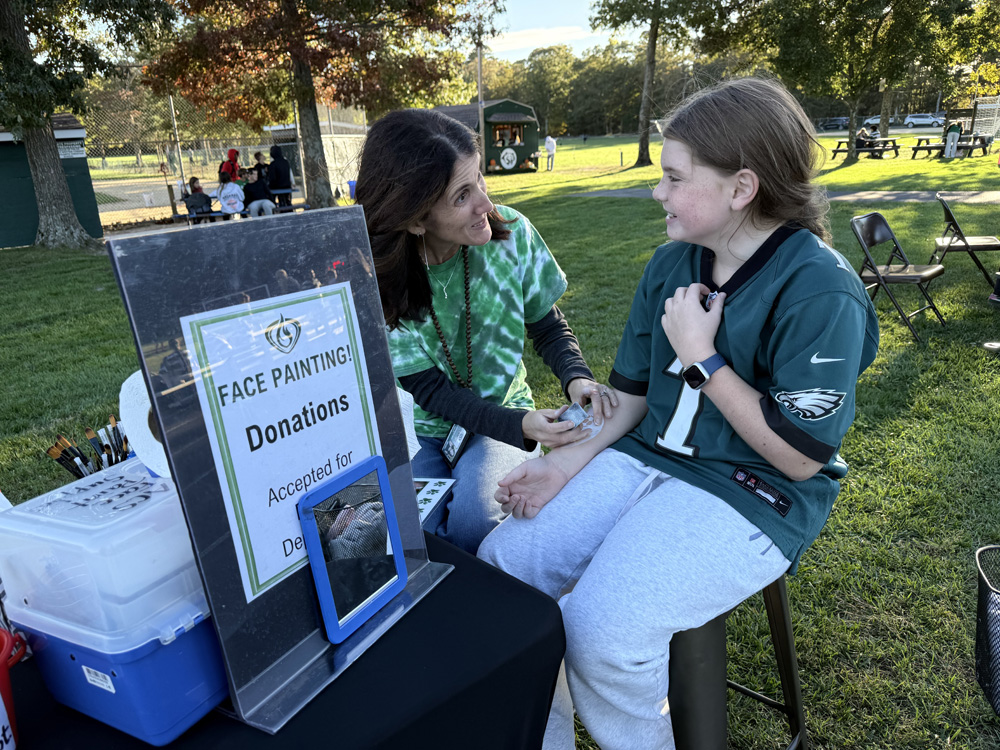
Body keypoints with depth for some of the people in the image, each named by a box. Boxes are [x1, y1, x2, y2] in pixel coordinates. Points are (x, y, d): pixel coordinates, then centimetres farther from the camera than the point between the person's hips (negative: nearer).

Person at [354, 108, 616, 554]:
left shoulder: (511, 234, -14)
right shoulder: (375, 279, -19)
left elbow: (549, 329, 0)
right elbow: (430, 389, -17)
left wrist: (577, 379, -23)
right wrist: (521, 425, -32)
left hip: (503, 410, 1)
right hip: (419, 427, 0)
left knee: (471, 522, -26)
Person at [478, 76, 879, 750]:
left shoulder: (822, 294, -17)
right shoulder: (670, 264, 5)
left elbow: (799, 458, -16)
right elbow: (632, 395, 10)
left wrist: (702, 358, -19)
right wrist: (569, 461, -6)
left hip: (753, 495, -6)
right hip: (645, 460, 7)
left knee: (599, 630, -26)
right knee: (500, 564, -8)